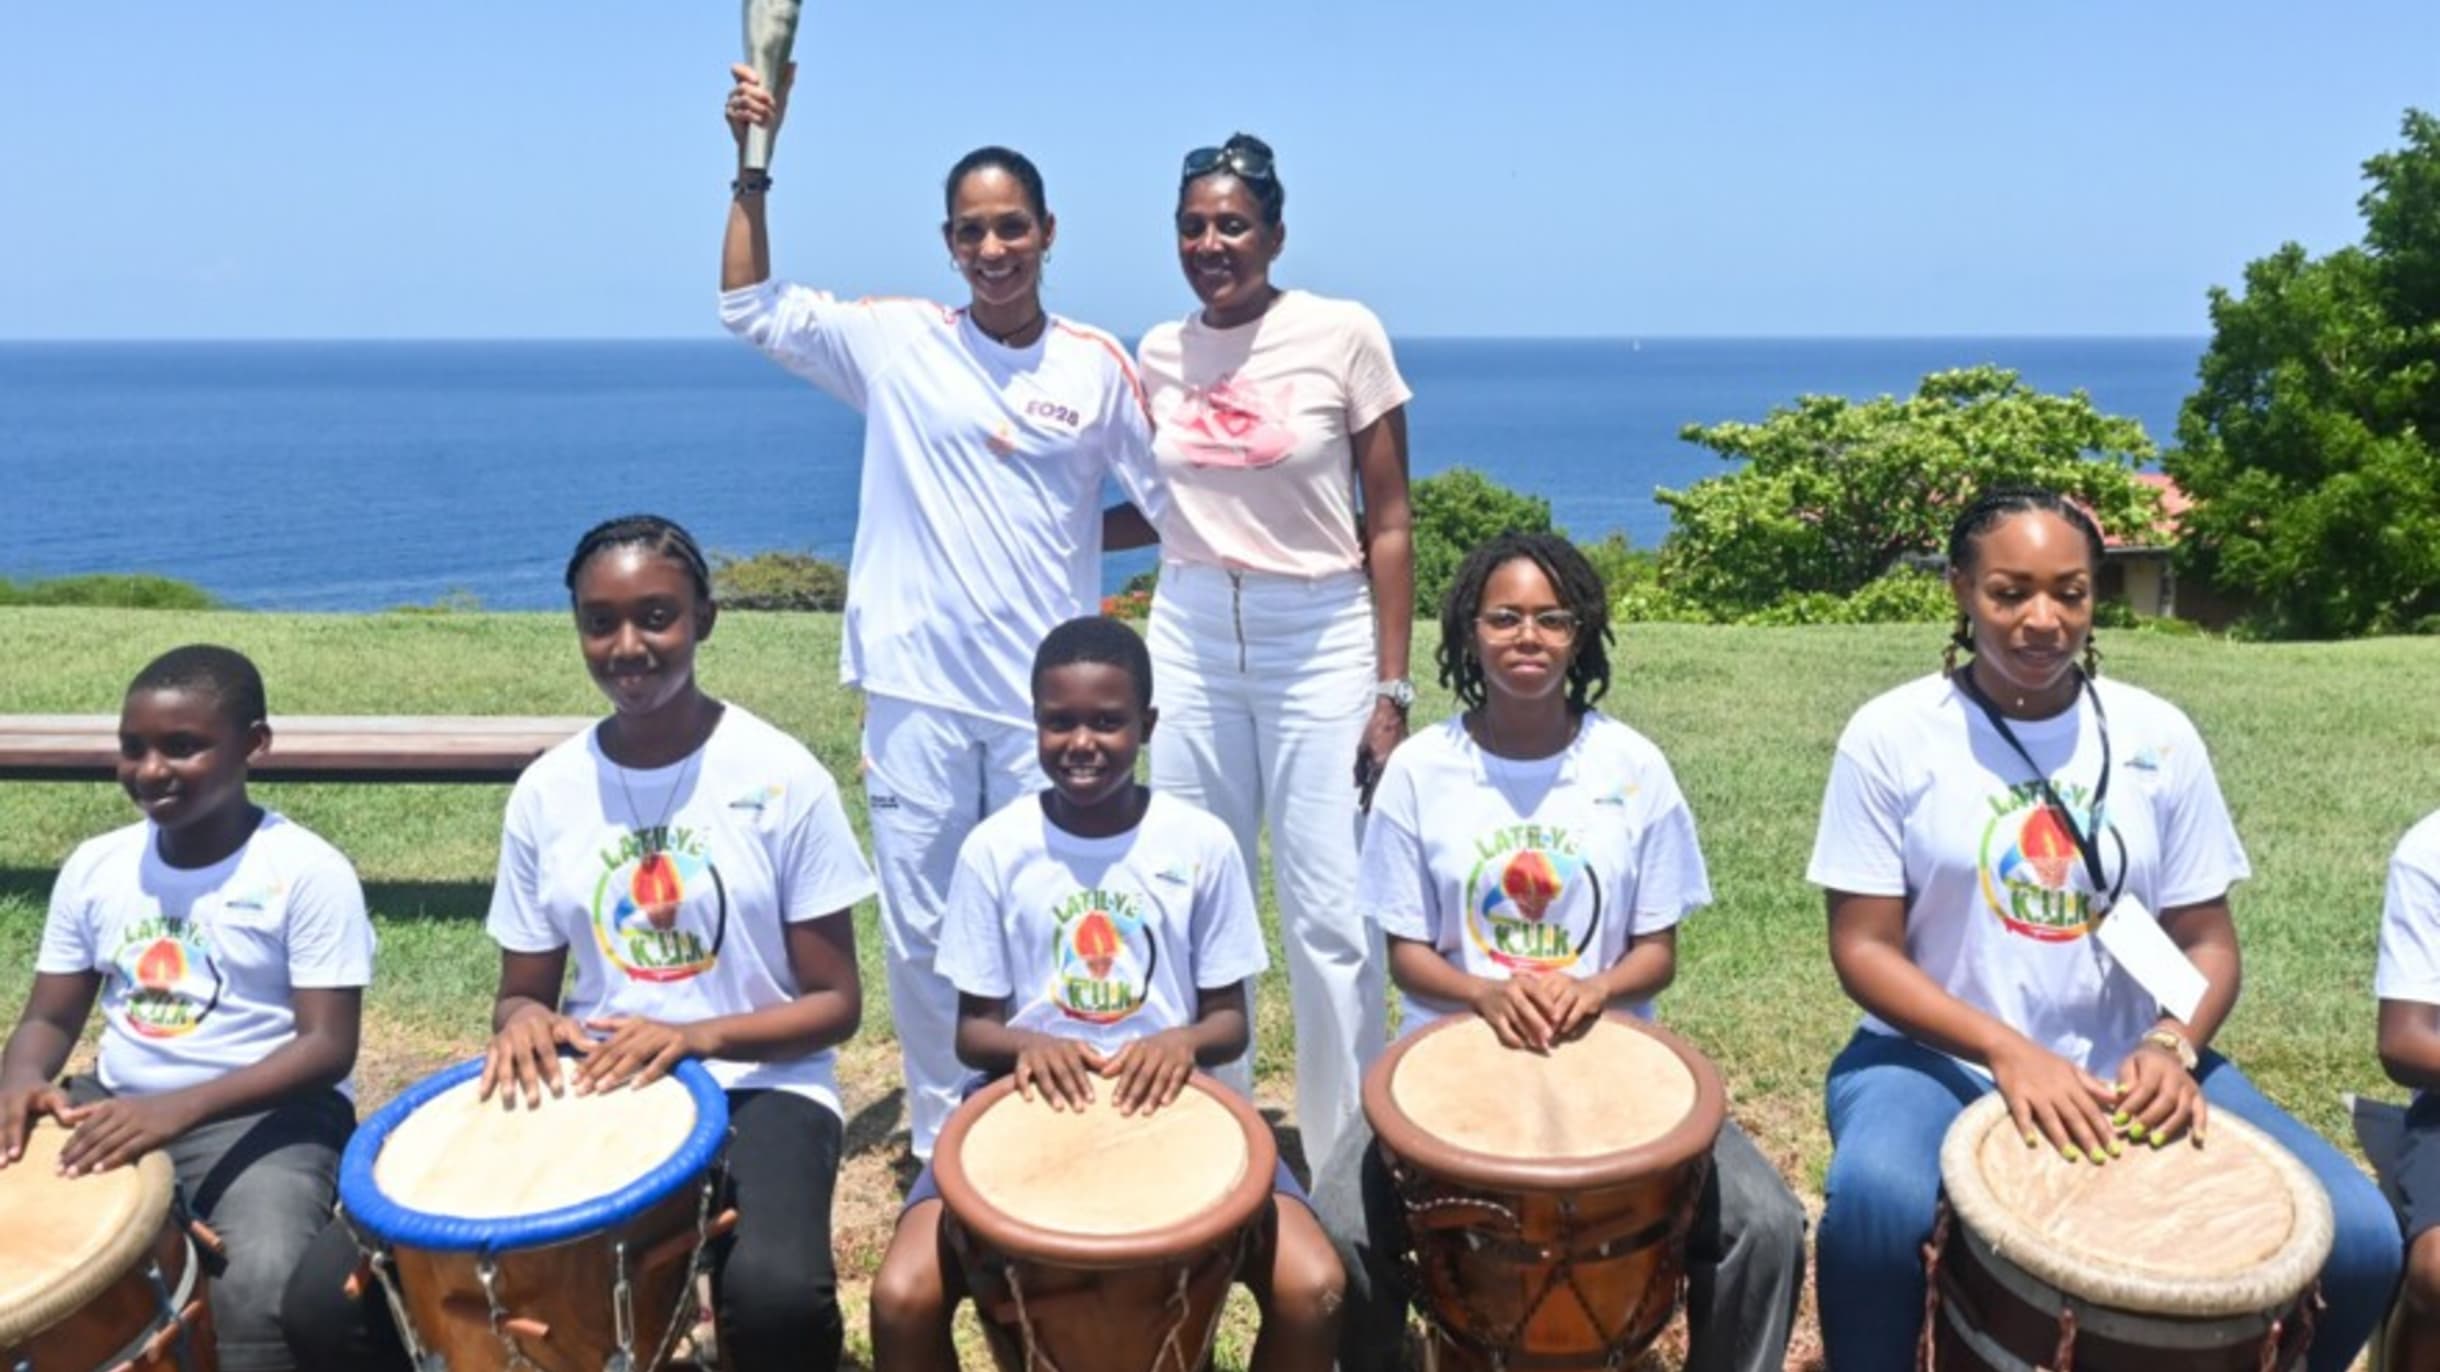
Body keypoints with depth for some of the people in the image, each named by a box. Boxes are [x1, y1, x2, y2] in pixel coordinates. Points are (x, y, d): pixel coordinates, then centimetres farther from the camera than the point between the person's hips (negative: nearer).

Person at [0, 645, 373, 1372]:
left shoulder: (308, 873, -12)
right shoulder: (93, 868, 5)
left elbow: (328, 1048, -15)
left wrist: (181, 1108, -28)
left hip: (268, 1116, -6)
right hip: (115, 1107, 6)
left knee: (261, 1285, -33)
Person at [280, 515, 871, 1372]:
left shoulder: (784, 780, -8)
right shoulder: (545, 792, 2)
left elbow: (836, 1004, -5)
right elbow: (521, 990, 12)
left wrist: (695, 1036, -22)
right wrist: (525, 1022, -13)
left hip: (755, 1087, -3)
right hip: (592, 1087, 3)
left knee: (775, 1293, -36)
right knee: (329, 1300, -15)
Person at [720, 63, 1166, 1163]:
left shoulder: (1095, 365, 1)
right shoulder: (895, 342, 2)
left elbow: (1173, 505, 6)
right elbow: (749, 308, 6)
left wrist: (1070, 538, -4)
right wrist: (754, 165, -1)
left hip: (1047, 696, 0)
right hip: (916, 688, 1)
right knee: (922, 933, 9)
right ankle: (941, 1145, 26)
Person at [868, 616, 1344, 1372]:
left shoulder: (1203, 845, -4)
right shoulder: (994, 849, -4)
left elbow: (1230, 1019, 3)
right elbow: (973, 1030, 2)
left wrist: (1184, 1040, -20)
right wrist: (1026, 1043, -20)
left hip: (1169, 1098, 0)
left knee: (1312, 1291, -21)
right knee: (903, 1298, -23)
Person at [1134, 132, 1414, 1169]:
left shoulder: (1344, 334, -7)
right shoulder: (1159, 353, 6)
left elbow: (1387, 523, -5)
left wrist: (1392, 691, -8)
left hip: (1321, 643, -4)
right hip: (1190, 640, 4)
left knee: (1329, 916, 0)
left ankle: (1348, 1157, 18)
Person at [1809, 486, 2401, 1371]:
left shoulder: (2158, 738, 0)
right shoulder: (1892, 734, -9)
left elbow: (2207, 940, 4)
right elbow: (1865, 947, -10)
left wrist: (2170, 1046, -17)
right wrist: (2006, 1051, -24)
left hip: (2129, 1061, 4)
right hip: (1942, 1057, -3)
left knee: (2359, 1236, -14)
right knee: (1874, 1205, -35)